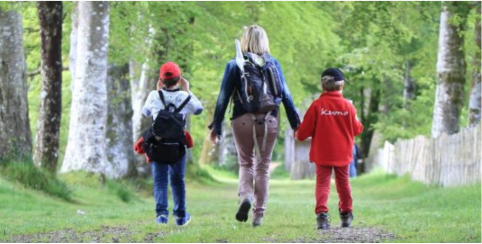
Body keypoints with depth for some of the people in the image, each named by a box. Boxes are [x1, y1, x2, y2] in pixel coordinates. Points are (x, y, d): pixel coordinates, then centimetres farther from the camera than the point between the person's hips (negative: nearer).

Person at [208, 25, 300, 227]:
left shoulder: (235, 65, 1)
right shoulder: (273, 63, 6)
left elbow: (224, 97, -2)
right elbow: (285, 95, 4)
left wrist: (216, 126, 1)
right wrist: (295, 123, 9)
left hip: (243, 119, -1)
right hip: (269, 120, 1)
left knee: (246, 162, 13)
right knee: (263, 166, 10)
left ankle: (245, 195, -16)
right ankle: (259, 214, 8)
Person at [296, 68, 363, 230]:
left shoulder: (317, 105, -12)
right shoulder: (348, 106, -7)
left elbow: (303, 133, -10)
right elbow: (357, 129, 3)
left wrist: (299, 135, 13)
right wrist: (356, 119, 22)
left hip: (322, 154, -2)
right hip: (343, 154, 2)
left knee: (323, 183, 1)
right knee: (343, 182, 18)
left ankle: (322, 214, -19)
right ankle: (346, 215, 28)